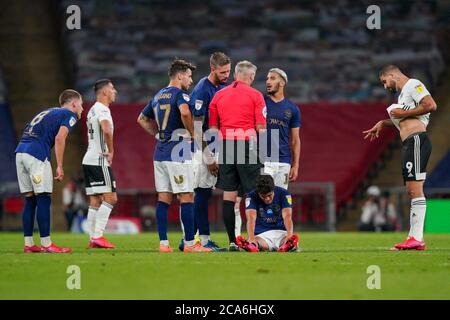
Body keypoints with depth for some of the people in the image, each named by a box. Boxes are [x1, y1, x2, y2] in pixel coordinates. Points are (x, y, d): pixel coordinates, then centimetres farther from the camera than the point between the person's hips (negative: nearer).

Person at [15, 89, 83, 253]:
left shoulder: (49, 112, 29)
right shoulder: (69, 115, 6)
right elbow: (59, 138, -9)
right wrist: (60, 167, -9)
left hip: (20, 152, 8)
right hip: (36, 155, -8)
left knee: (30, 200, 11)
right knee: (43, 199, -4)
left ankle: (28, 244, 11)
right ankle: (46, 244, -4)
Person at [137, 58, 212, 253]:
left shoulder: (158, 96, 17)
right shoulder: (179, 93, -8)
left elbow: (142, 119, 28)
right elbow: (185, 112, -29)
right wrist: (193, 133, -15)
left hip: (160, 153, 8)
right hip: (177, 151, -8)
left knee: (163, 198, 7)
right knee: (186, 197, -4)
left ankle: (163, 243, 5)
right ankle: (190, 244, -4)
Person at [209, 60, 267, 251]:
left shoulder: (218, 96, 13)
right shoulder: (255, 95, 2)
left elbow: (212, 129, 12)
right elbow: (261, 128, -3)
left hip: (225, 147, 4)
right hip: (247, 145, -4)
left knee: (228, 196, 4)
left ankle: (232, 241, 2)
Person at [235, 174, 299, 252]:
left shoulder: (283, 194, -4)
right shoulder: (252, 197, -6)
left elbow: (287, 216, -17)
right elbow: (251, 218, -21)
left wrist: (289, 235, -39)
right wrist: (251, 238, -43)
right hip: (262, 234, 0)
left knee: (293, 239, -37)